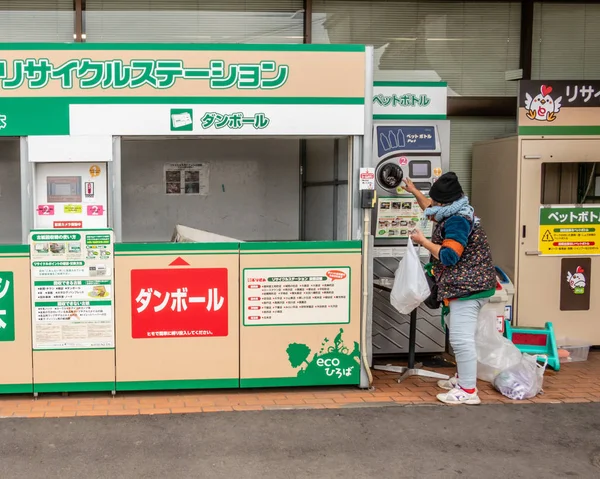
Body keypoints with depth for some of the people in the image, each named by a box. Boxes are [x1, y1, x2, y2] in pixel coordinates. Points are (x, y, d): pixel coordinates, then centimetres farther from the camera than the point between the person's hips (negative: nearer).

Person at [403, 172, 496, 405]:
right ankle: (463, 378, 32)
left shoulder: (457, 221, -19)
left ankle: (468, 391, -9)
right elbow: (433, 211, 36)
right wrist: (414, 192, 35)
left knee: (461, 338, -12)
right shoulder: (456, 215, 14)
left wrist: (423, 241, -14)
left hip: (467, 288, -12)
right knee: (460, 336, 21)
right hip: (467, 286, 12)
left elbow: (449, 257, -24)